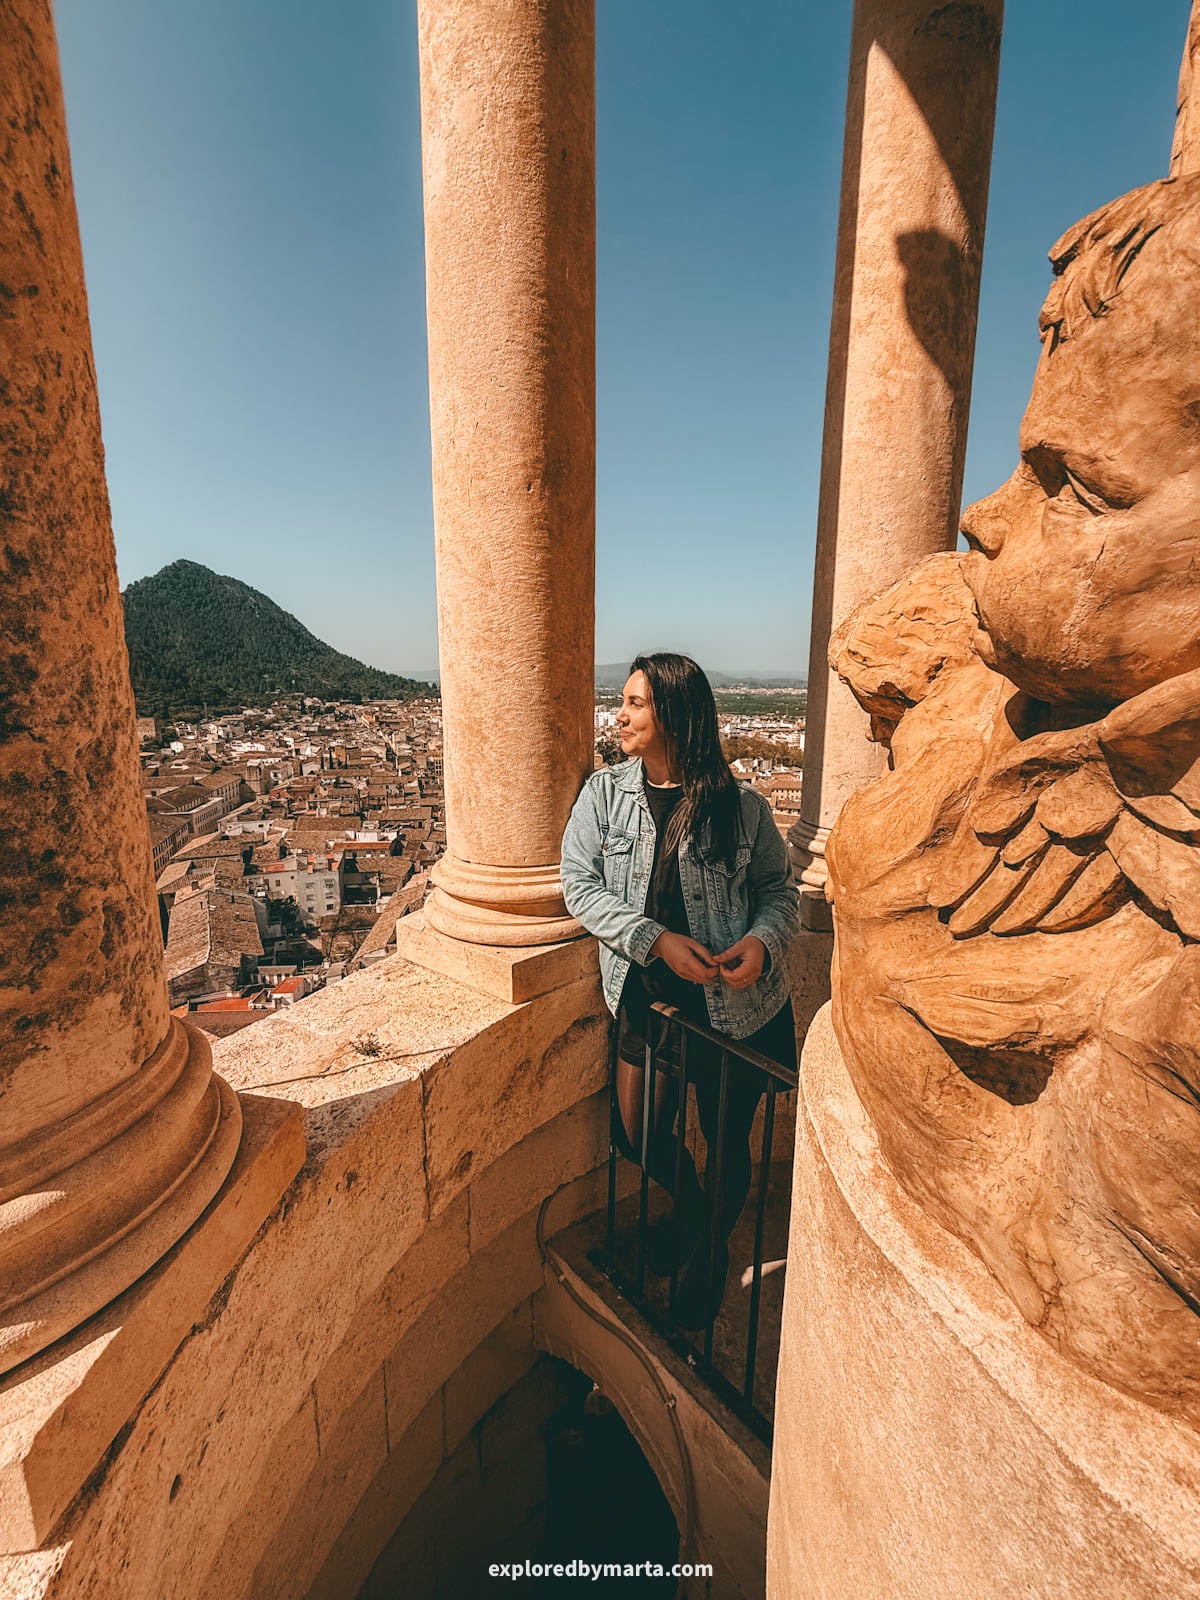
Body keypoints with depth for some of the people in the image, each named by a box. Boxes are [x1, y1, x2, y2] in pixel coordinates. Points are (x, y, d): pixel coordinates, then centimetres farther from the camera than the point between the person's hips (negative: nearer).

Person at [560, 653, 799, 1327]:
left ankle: (711, 1252, 48)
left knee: (728, 1142, 16)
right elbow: (581, 884, -9)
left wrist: (763, 940, -20)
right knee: (640, 1138, 16)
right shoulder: (605, 792, -5)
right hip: (647, 997, 2)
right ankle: (692, 1213, 52)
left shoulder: (741, 806, -10)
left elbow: (779, 887, 1)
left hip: (735, 1005, -1)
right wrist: (657, 941, -20)